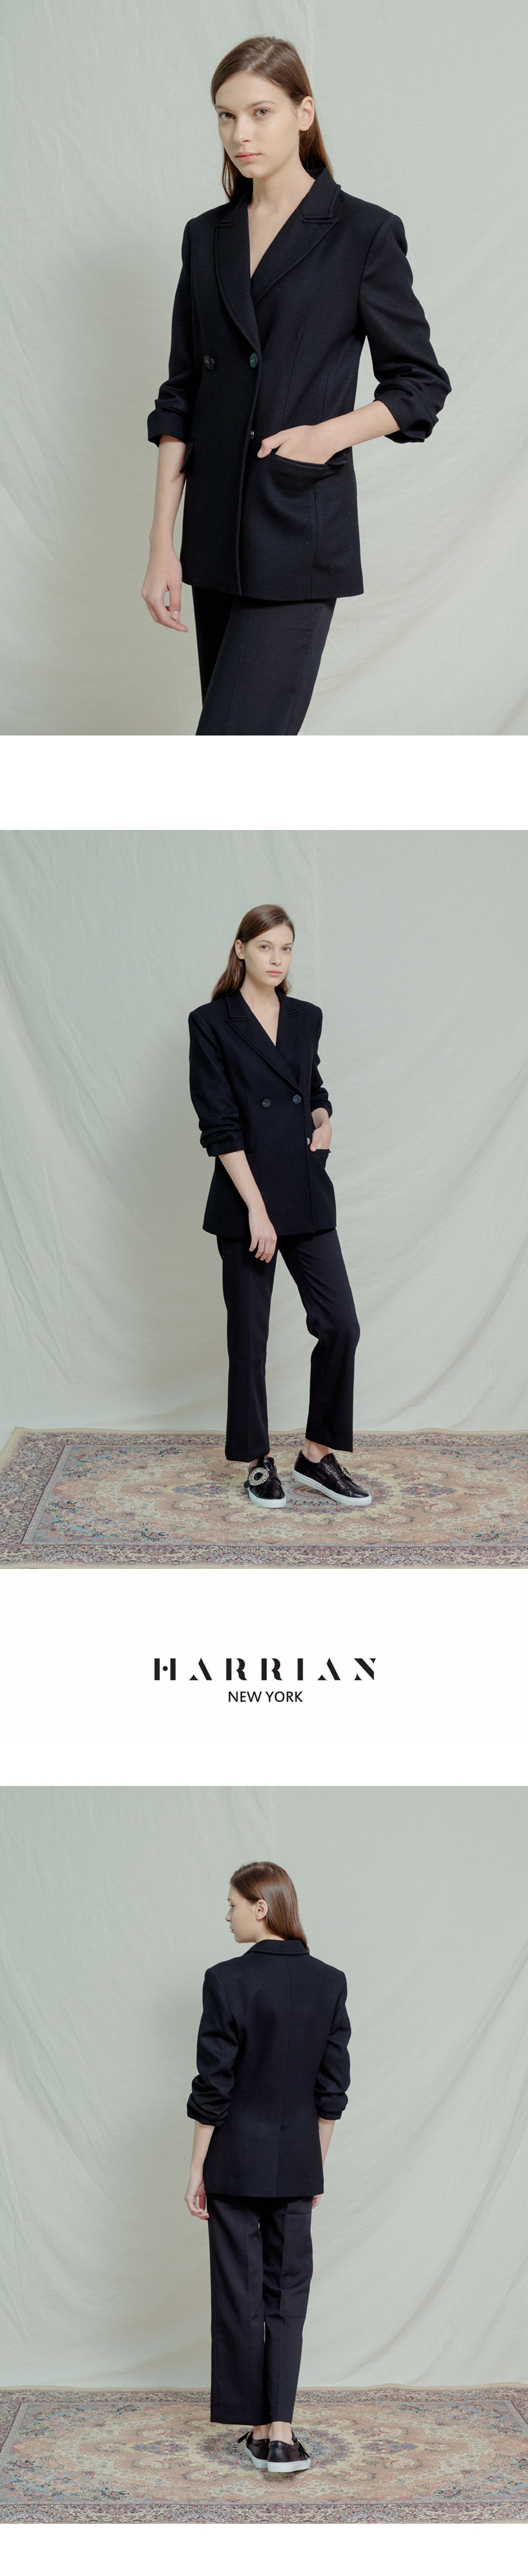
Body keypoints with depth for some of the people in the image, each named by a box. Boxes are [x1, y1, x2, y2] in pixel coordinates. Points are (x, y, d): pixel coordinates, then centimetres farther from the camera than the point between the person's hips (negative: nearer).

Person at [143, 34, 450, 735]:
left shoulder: (363, 234, -4)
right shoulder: (207, 237, 10)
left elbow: (422, 384, 1)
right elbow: (181, 395, 9)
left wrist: (331, 433, -17)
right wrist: (162, 543, 3)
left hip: (301, 531, -6)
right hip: (216, 533, 6)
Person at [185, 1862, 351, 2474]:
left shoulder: (227, 1981, -14)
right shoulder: (329, 1983, 0)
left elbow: (213, 2086, -11)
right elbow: (333, 2088, 5)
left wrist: (197, 2169, -2)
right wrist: (316, 2166, 14)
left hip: (235, 2160, -3)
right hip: (297, 2163, 3)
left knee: (240, 2293, 8)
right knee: (288, 2291, 7)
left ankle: (258, 2429, 14)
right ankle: (281, 2435, -1)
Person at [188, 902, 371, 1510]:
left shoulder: (306, 1018, 10)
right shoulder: (212, 1023, -6)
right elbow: (219, 1125, -11)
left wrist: (323, 1120, 2)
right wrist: (256, 1209, -16)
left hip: (307, 1196, 5)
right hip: (245, 1196, -5)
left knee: (341, 1324, 0)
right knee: (249, 1334, 3)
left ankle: (317, 1457, 11)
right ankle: (259, 1463, 16)